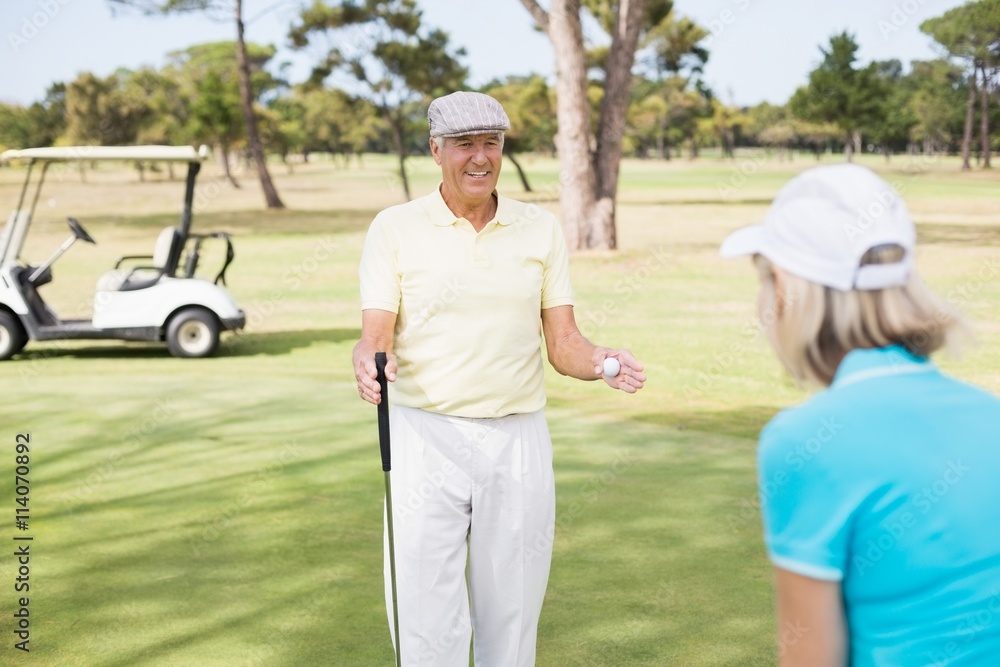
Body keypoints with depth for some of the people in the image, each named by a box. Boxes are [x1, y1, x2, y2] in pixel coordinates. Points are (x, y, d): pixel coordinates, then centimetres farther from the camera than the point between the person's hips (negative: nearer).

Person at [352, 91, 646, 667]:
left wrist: (602, 362, -17)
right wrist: (369, 365, -29)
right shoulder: (394, 228, 1)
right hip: (426, 438, -2)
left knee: (512, 621, 9)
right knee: (427, 620, -4)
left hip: (518, 441, 2)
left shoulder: (542, 229, 8)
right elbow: (375, 337, -5)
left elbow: (562, 343, 5)